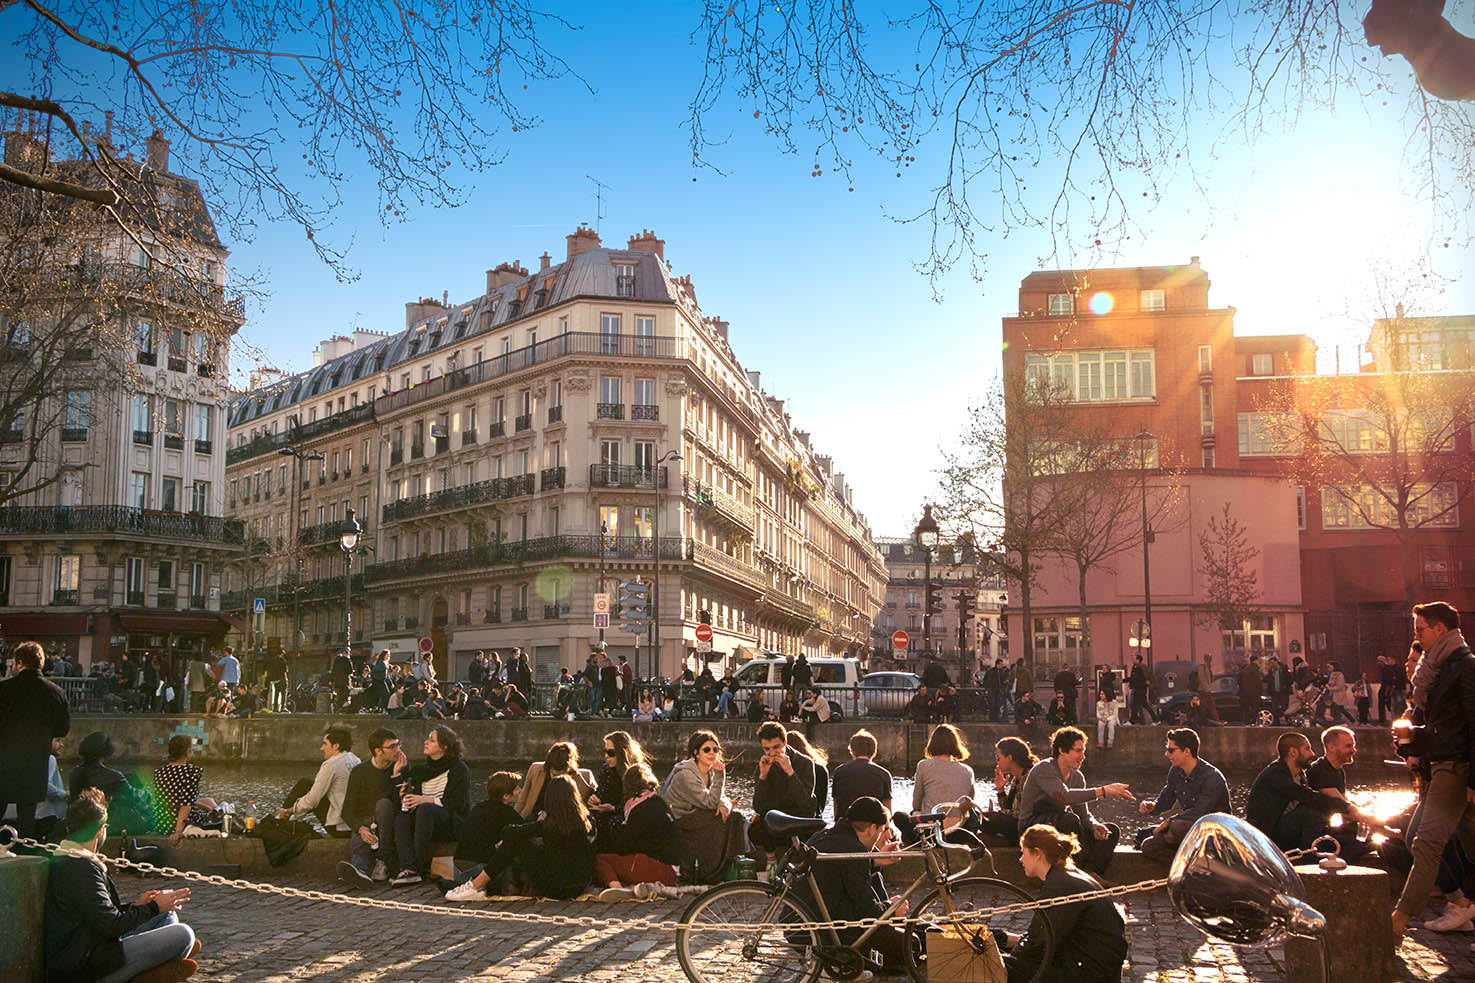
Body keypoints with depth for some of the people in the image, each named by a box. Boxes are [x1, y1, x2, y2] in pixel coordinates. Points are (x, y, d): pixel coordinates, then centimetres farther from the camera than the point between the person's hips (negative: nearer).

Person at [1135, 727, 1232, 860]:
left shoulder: (1212, 777, -21)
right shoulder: (1175, 771, 3)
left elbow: (1200, 813, -26)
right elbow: (1164, 801, 10)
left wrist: (1169, 821, -19)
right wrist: (1151, 806, -13)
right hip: (1188, 827, 7)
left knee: (1178, 827, -37)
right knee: (1148, 845, -11)